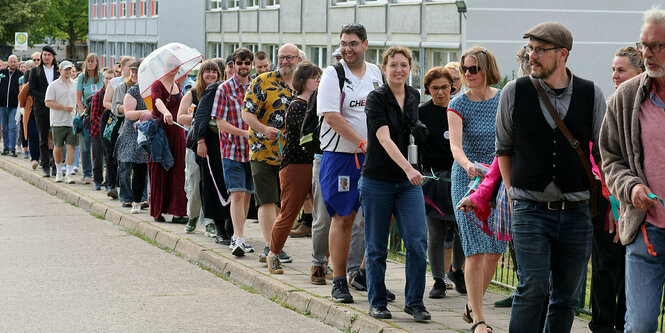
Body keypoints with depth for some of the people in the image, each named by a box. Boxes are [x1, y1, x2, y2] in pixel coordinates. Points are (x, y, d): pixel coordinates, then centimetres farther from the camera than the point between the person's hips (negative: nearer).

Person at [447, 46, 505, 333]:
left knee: (495, 249, 5)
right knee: (476, 249, -10)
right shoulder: (458, 105, -7)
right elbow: (455, 145, -20)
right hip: (468, 179, -3)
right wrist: (468, 165, -40)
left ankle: (472, 305, 26)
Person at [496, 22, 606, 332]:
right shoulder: (514, 92, 1)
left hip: (577, 211, 2)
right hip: (530, 210, -2)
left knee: (567, 295, 6)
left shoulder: (591, 95, 3)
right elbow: (503, 148, 14)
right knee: (533, 288, -12)